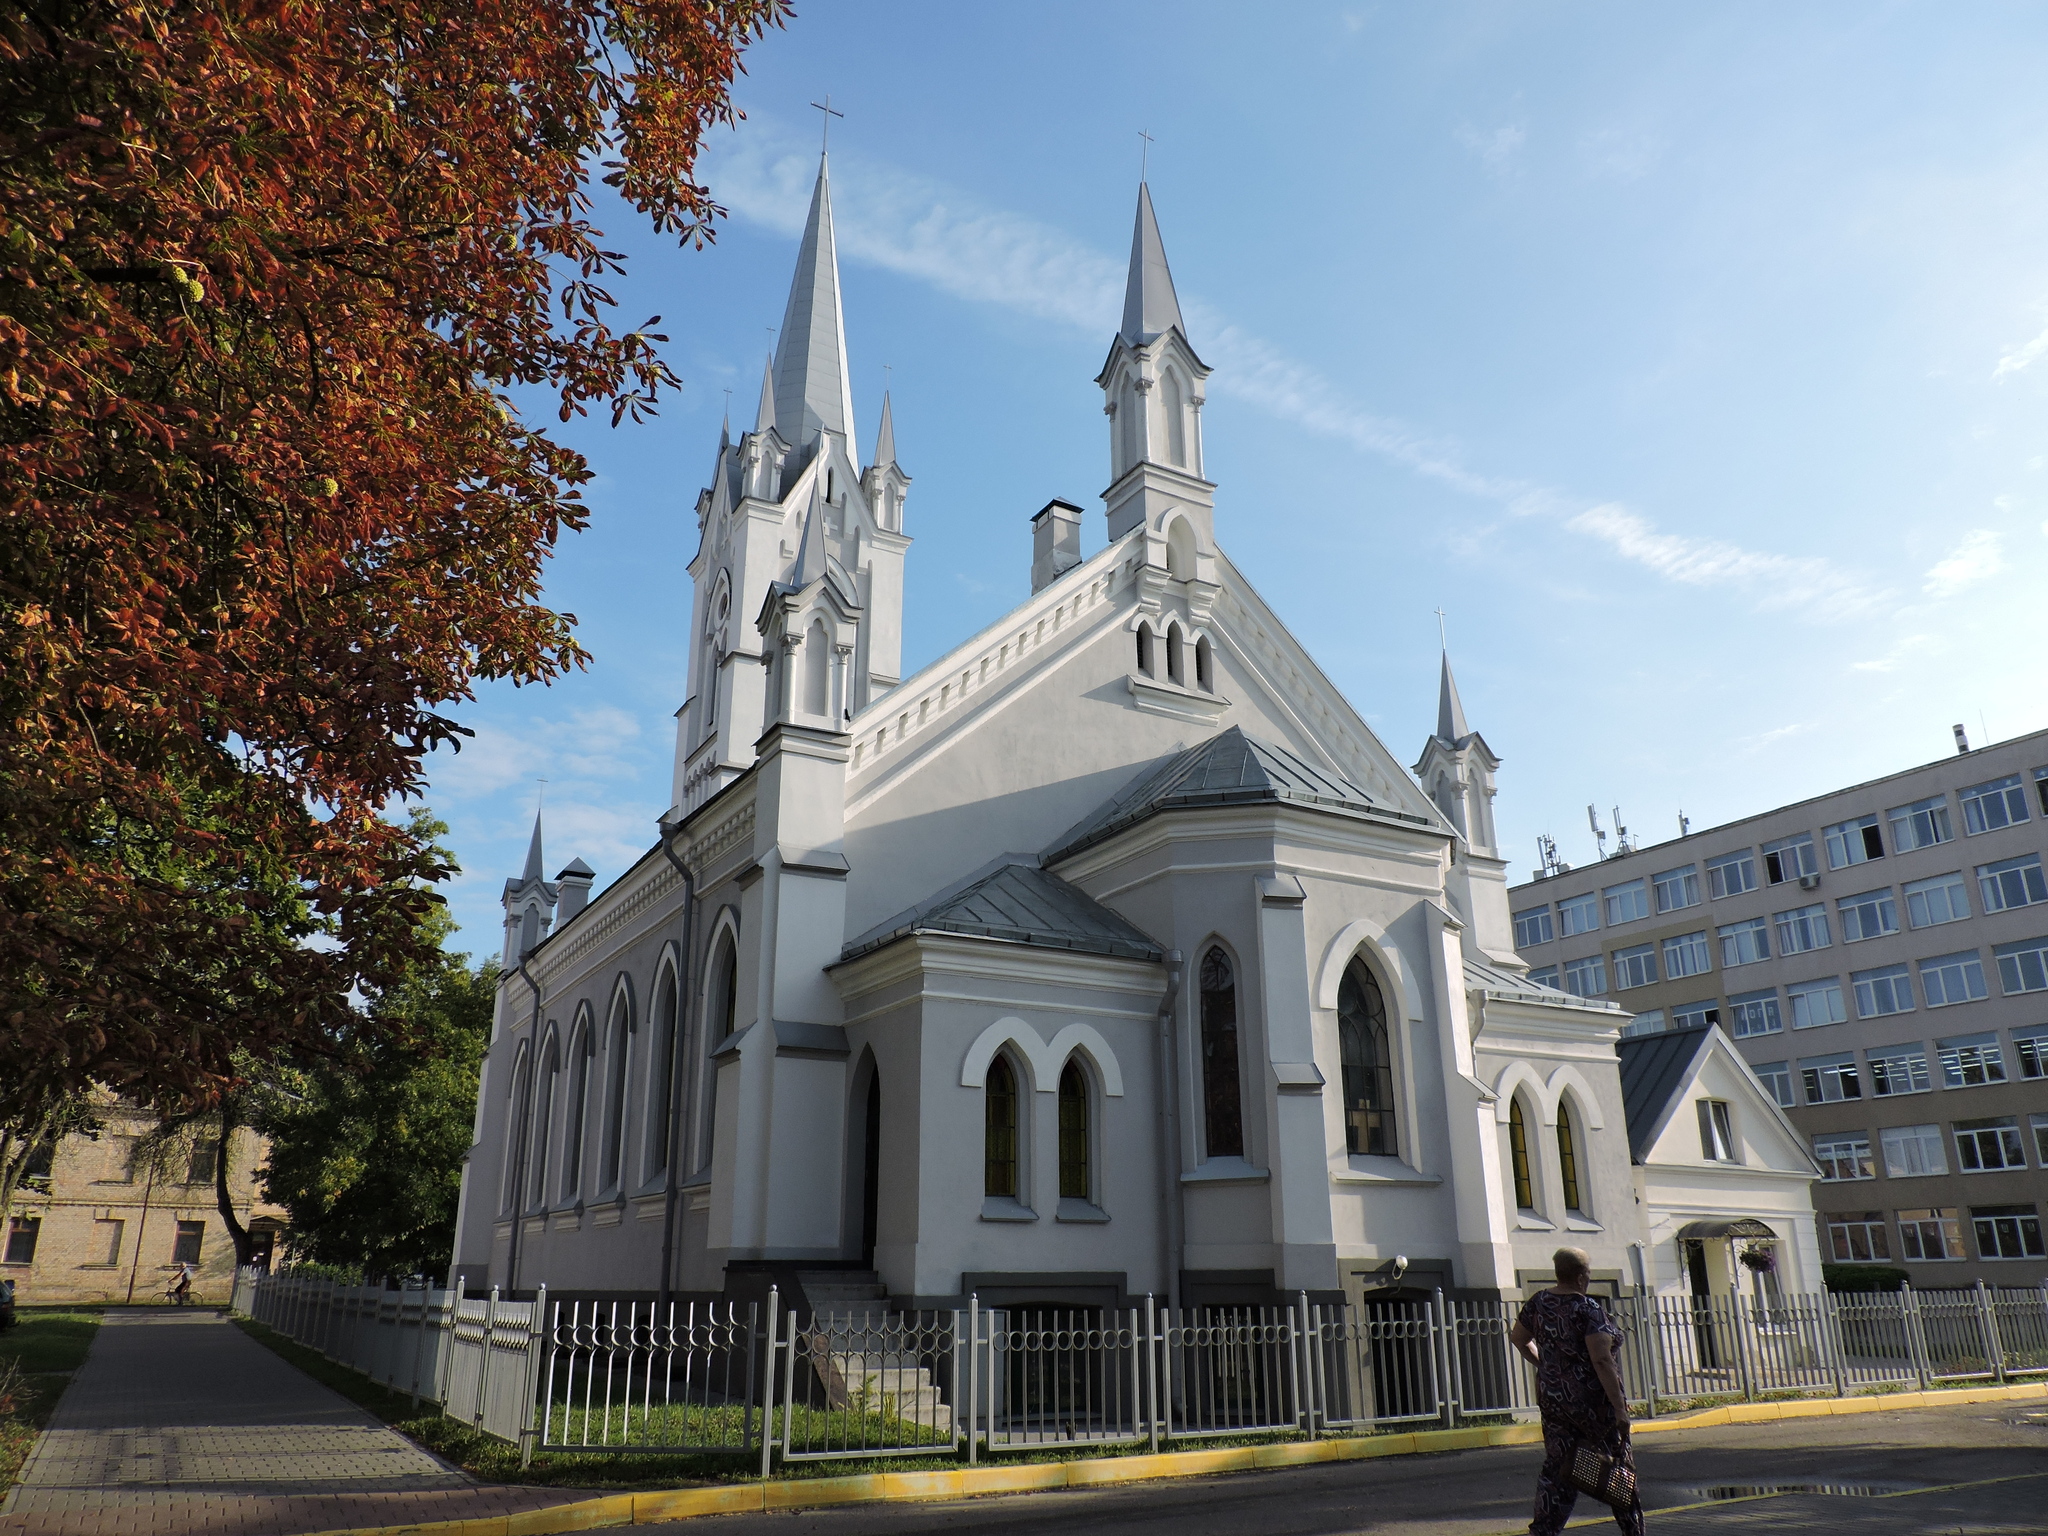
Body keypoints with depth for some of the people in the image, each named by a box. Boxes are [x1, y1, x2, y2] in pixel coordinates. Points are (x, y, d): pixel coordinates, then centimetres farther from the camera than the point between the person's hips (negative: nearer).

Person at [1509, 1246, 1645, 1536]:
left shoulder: (1538, 1303, 3)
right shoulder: (1589, 1310, -17)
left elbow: (1518, 1338, 14)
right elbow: (1601, 1361, -23)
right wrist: (1620, 1408, -20)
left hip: (1552, 1399, 6)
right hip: (1592, 1401, -6)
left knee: (1557, 1468, 10)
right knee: (1619, 1467, 13)